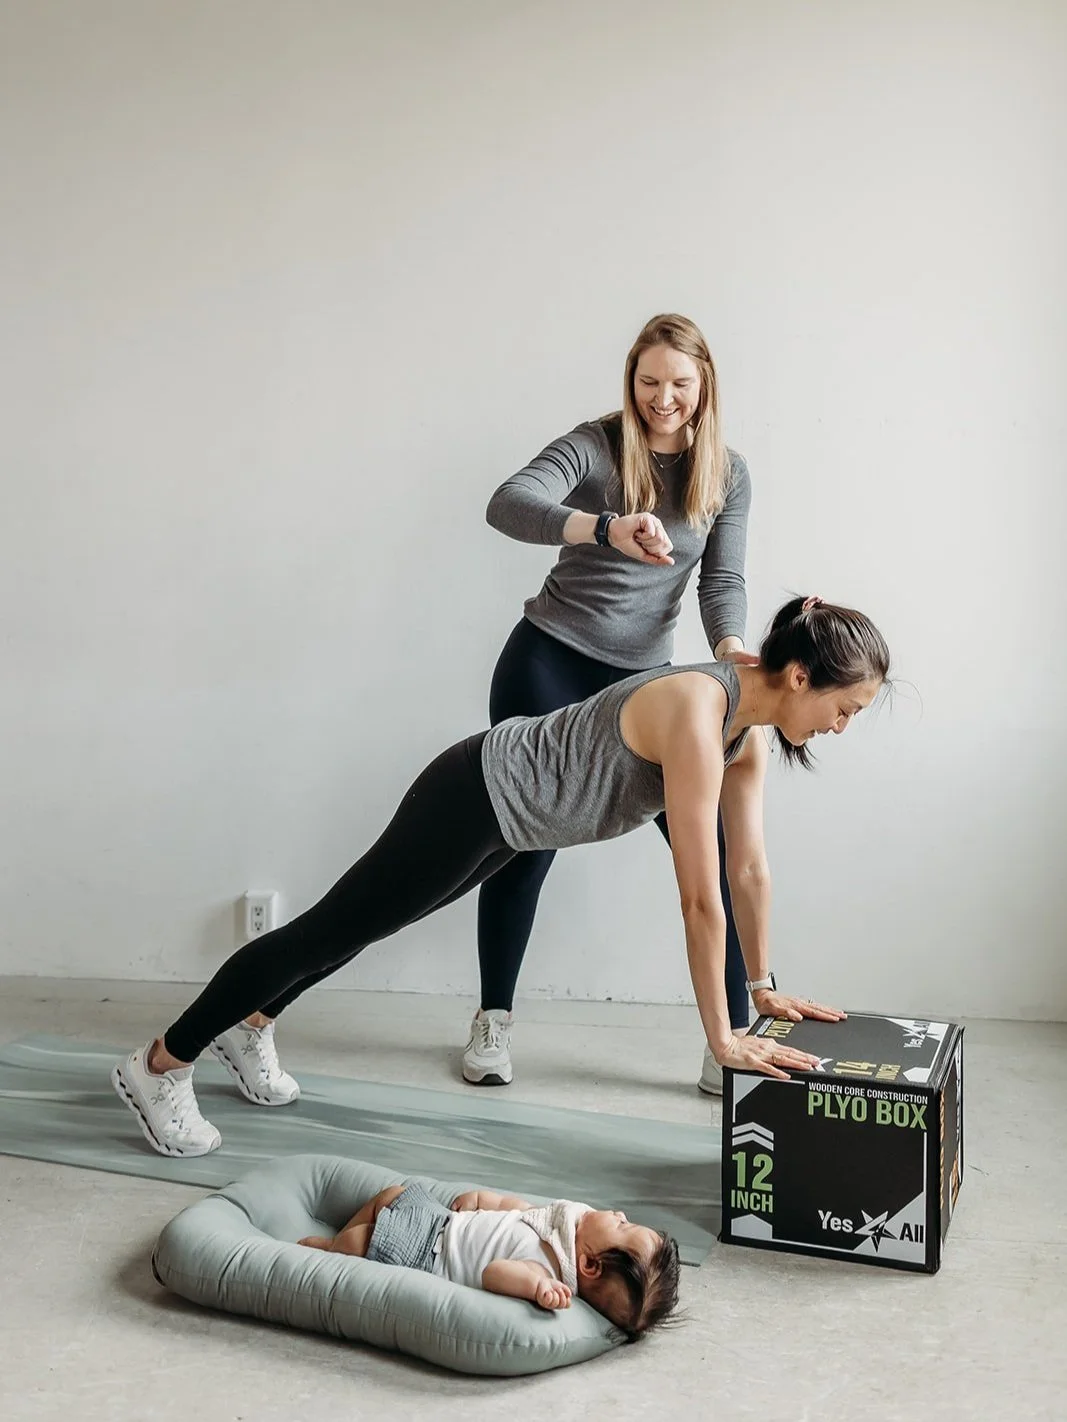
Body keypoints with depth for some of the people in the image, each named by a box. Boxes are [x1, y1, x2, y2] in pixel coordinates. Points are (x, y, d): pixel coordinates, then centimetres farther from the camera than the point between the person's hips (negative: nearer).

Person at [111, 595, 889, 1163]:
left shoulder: (747, 723, -3)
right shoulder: (697, 718, -31)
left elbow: (749, 867, 6)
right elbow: (701, 898, -29)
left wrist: (765, 987, 9)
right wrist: (722, 1037, -22)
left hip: (506, 807, 9)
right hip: (477, 797, -9)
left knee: (357, 925, 24)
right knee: (333, 928, 2)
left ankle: (250, 1026, 45)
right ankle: (161, 1065, 17)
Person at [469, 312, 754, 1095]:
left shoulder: (729, 474, 3)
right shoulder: (595, 445, -9)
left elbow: (723, 578, -2)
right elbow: (507, 505, -26)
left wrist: (730, 646, -25)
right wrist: (608, 527, -44)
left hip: (645, 678, 3)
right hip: (548, 662, -3)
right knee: (526, 840, 5)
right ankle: (493, 1020, 23)